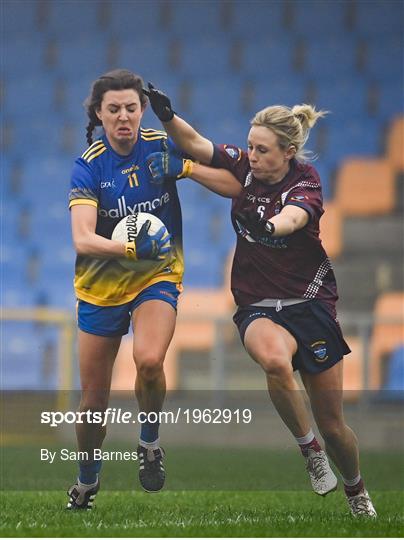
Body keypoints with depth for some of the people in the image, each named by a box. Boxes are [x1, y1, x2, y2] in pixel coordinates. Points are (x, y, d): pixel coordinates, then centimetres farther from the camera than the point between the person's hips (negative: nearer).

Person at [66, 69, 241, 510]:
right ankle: (87, 481, 33)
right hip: (101, 286, 1)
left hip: (158, 277, -1)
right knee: (93, 398, 7)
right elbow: (82, 240, -24)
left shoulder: (162, 147, -8)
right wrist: (128, 247, -41)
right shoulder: (88, 165, -11)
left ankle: (149, 442, -4)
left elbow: (234, 187, -10)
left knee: (149, 360, -31)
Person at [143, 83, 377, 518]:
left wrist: (269, 225, -57)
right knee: (275, 360, -37)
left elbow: (294, 216, -35)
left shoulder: (305, 182, -13)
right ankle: (307, 448, -14)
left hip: (311, 304, -2)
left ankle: (356, 493, 34)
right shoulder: (243, 166, -2)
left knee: (332, 424, 4)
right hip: (258, 307, 2)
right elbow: (195, 144, -9)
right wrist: (166, 115, -29)